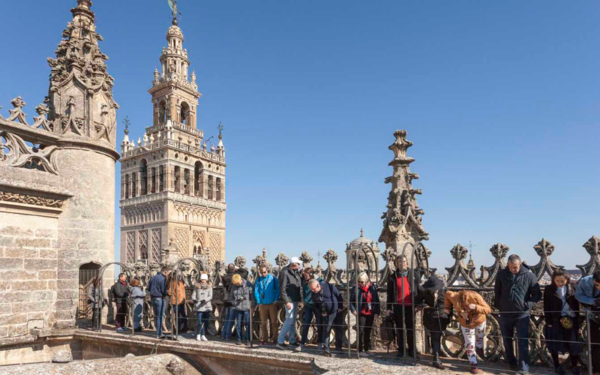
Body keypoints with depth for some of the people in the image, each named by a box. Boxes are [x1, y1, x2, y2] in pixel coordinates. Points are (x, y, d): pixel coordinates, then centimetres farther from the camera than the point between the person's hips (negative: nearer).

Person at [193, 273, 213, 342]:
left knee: (206, 322, 5)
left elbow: (210, 296, -6)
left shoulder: (209, 287, 2)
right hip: (199, 307, -2)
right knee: (200, 322, -7)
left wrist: (205, 300, -24)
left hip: (207, 306, 2)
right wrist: (194, 299, -20)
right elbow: (193, 295, 2)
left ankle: (203, 335, 20)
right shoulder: (197, 286, 3)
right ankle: (198, 335, 14)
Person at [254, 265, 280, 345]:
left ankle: (274, 339, 9)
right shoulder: (258, 280, 7)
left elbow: (277, 289, 3)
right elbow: (256, 291, 7)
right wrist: (258, 302, -2)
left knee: (274, 322, 1)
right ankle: (263, 339, 13)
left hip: (272, 303, -2)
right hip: (262, 304, 2)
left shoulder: (273, 278, 1)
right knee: (263, 323, 5)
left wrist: (276, 300, -6)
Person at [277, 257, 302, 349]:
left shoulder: (296, 272, 10)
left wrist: (300, 298, 10)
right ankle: (280, 341, 1)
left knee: (293, 321, 13)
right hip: (290, 300, -8)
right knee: (289, 320, -8)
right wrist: (286, 301, -21)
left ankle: (292, 341, 22)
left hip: (296, 300, 8)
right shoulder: (285, 273, -14)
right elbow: (282, 289, -17)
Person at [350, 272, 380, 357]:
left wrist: (376, 312, -1)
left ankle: (366, 349, 23)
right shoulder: (356, 289, -9)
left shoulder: (373, 288, -1)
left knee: (368, 332, 12)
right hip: (361, 313, -3)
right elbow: (351, 301, 0)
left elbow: (377, 301, 3)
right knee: (361, 331, -7)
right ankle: (360, 350, 2)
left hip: (370, 313, 3)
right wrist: (353, 310, -13)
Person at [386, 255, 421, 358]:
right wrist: (389, 308, 1)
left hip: (410, 306, 0)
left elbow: (419, 289, 5)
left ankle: (411, 350, 20)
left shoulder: (414, 274, 4)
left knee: (411, 329, 9)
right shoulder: (392, 277, 3)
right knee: (399, 329, 8)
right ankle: (401, 350, 18)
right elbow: (389, 294, 5)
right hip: (398, 306, 0)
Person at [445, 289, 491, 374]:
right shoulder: (454, 297, -34)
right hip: (466, 323, 0)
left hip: (479, 320, 0)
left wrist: (476, 307, -56)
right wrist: (447, 307, -14)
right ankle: (474, 365, 18)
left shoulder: (476, 297, -40)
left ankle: (479, 349, 59)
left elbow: (488, 310, -40)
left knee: (480, 337, 28)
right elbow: (448, 293, -12)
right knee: (469, 344, 1)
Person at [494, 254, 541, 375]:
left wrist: (528, 304, -13)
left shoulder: (529, 275, -9)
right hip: (505, 313, 3)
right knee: (507, 340, 13)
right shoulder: (501, 274, -4)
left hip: (522, 314, -2)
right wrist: (497, 305, 5)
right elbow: (497, 292, 10)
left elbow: (537, 294, -1)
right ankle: (512, 363, 31)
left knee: (523, 342, -4)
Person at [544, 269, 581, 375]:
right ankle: (557, 366, 23)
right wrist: (548, 322, -5)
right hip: (555, 320, -1)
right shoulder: (549, 289, -5)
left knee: (573, 344, 6)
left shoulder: (573, 287, -2)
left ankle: (574, 366, 22)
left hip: (571, 319, 1)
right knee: (554, 344, 8)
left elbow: (577, 305, 2)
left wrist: (577, 320, -2)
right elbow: (546, 307, -2)